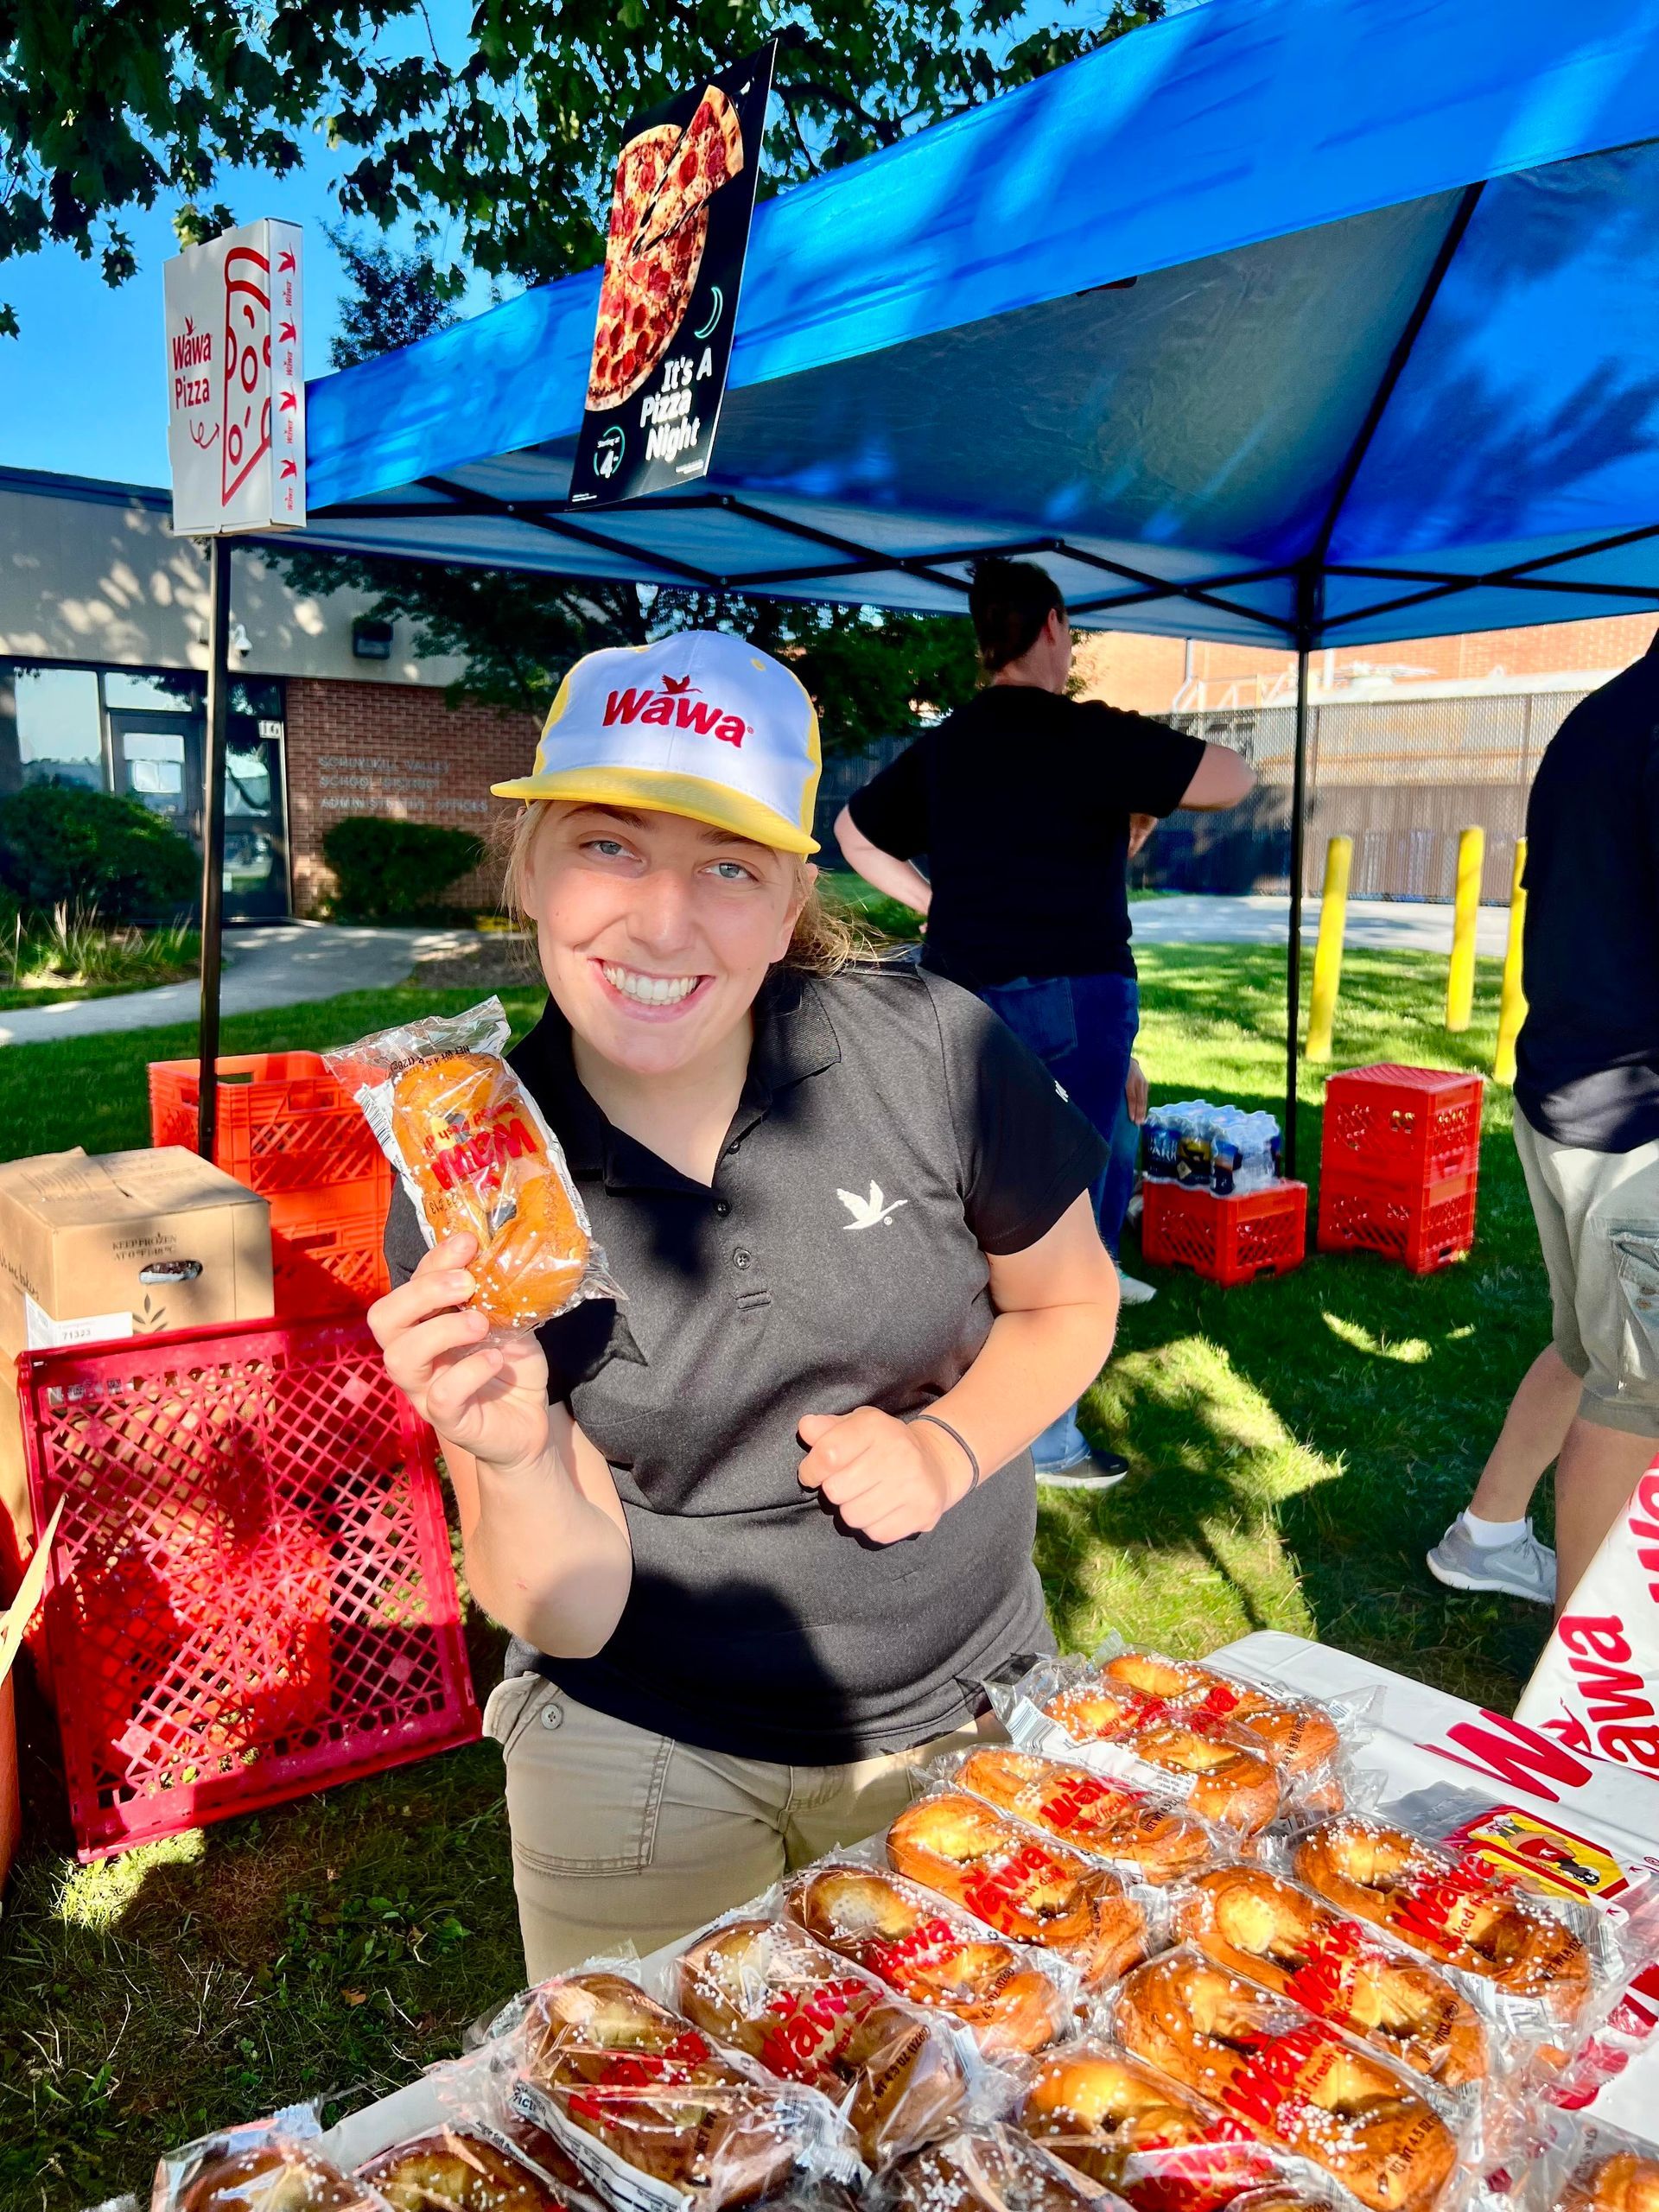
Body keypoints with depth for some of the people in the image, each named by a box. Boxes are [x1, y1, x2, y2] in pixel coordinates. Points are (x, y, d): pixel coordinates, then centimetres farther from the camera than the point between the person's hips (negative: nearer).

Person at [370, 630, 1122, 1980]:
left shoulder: (928, 1047, -19)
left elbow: (1074, 1303, 0)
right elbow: (574, 1612, -15)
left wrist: (946, 1449, -17)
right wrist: (513, 1458, -35)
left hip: (965, 1725, 2)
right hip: (645, 1767, -1)